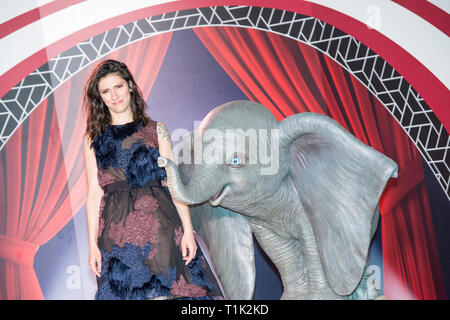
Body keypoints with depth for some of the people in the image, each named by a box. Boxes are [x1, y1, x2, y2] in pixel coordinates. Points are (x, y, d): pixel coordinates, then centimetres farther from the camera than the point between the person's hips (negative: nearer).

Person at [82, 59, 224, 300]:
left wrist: (188, 230, -3)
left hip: (159, 221, 0)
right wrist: (92, 244, 2)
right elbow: (94, 192, 8)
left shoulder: (156, 130, 9)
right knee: (123, 289, 2)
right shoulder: (93, 139, 11)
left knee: (167, 289, -4)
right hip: (117, 232, 1)